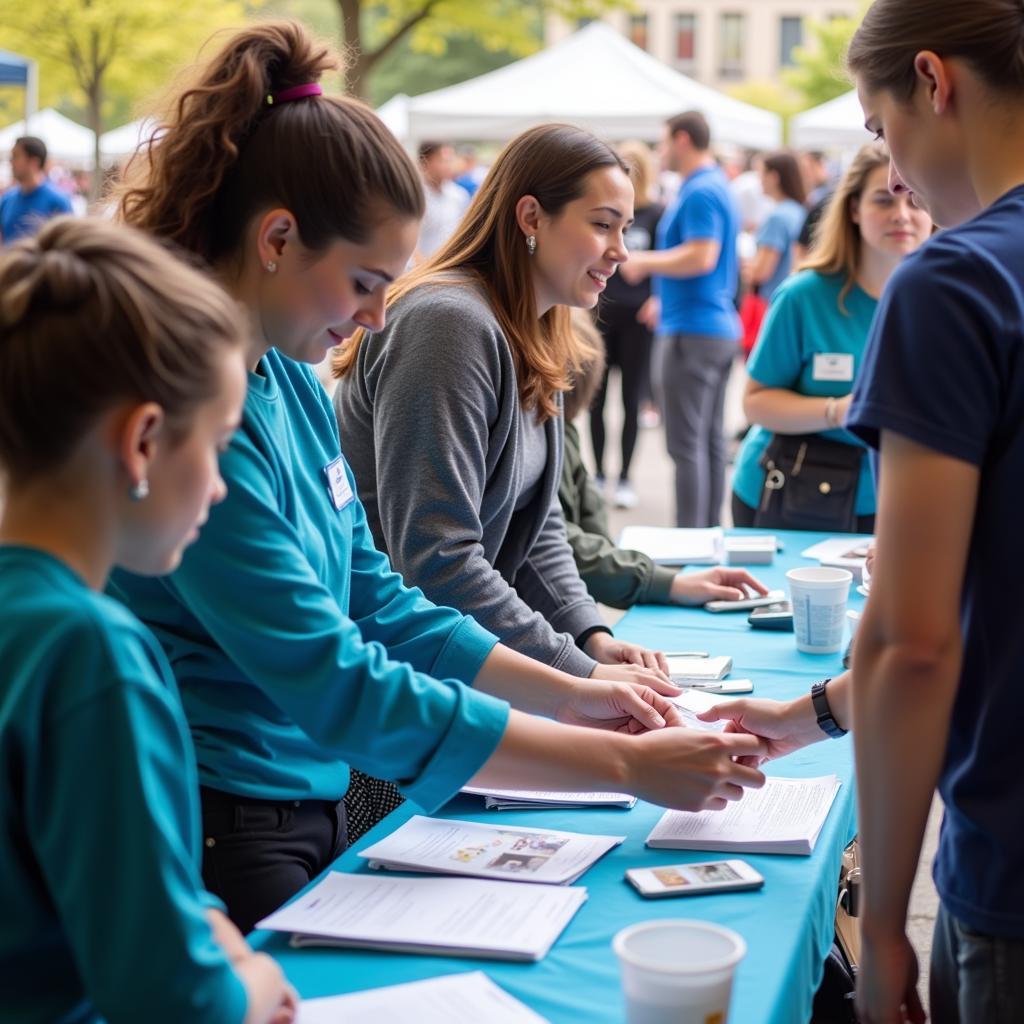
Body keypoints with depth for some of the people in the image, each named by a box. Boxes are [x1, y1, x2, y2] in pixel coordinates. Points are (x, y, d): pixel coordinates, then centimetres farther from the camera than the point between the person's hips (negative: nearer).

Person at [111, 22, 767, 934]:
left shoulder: (293, 383, 3)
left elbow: (376, 604, 11)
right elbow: (341, 687, -27)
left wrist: (567, 694, 2)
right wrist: (625, 765, -22)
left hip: (318, 808, 8)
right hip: (218, 836, -8)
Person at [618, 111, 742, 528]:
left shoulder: (700, 192, -14)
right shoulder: (719, 186, 18)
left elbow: (702, 256, -24)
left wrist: (645, 262, -12)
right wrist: (664, 297, 25)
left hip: (693, 330, -10)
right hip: (720, 326, 10)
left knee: (686, 442, -8)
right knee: (710, 438, 12)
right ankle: (710, 532, 18)